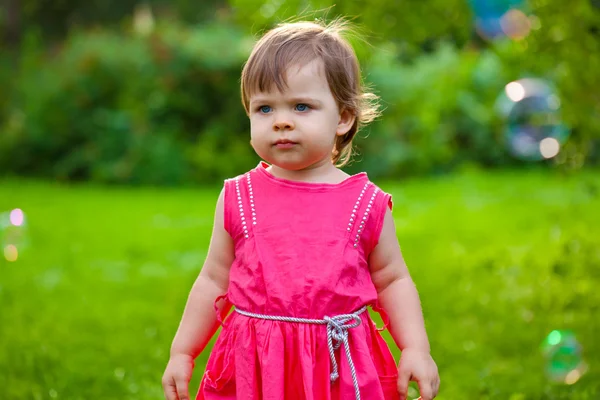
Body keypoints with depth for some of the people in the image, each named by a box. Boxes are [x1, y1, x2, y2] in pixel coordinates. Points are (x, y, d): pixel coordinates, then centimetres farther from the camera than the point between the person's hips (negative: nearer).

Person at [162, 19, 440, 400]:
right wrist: (182, 353, 9)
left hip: (342, 369, -1)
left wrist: (416, 349, -2)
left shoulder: (367, 204, -2)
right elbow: (214, 281, 9)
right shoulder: (238, 199, 1)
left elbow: (392, 281, 7)